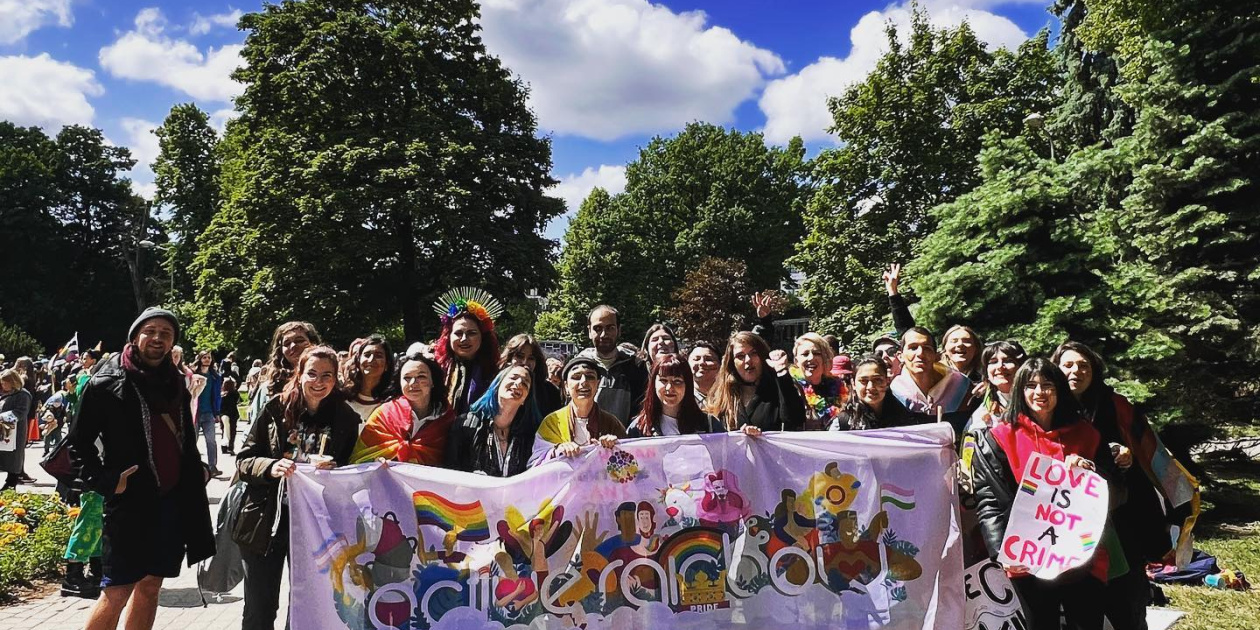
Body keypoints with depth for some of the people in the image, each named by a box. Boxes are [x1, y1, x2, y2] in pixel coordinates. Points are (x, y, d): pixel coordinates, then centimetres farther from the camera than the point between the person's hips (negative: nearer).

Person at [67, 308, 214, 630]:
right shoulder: (108, 383, -6)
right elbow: (78, 441, -3)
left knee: (151, 584, 13)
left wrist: (198, 471, 11)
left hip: (175, 499, 6)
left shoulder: (176, 384, 11)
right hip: (130, 501, -5)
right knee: (117, 591, -2)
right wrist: (104, 481, -13)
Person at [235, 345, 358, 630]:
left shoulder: (346, 419, -2)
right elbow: (244, 461, 1)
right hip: (265, 522, 0)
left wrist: (331, 470, -15)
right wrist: (271, 467, -19)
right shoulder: (277, 408, -3)